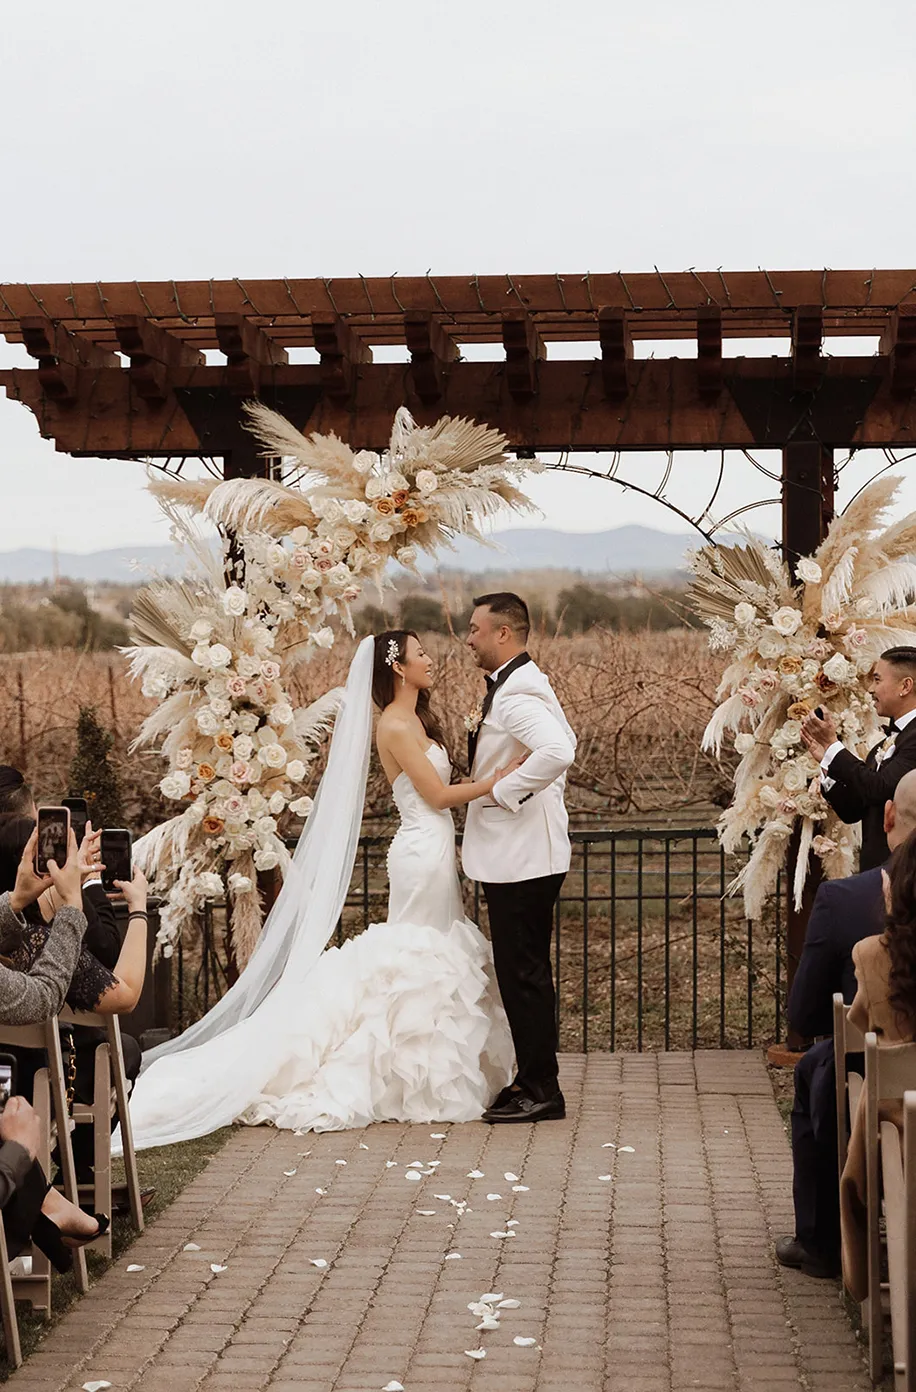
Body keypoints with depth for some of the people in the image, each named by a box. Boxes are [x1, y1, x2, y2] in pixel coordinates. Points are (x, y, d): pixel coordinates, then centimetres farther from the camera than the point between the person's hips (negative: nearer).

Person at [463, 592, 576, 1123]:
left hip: (522, 855, -11)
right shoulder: (525, 683, 15)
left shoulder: (516, 693, -18)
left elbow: (557, 750, -35)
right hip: (520, 853, 11)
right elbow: (566, 743, 28)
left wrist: (506, 793, -24)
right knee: (524, 973, 15)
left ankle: (541, 1092, 2)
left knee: (523, 974, -5)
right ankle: (535, 1082, 22)